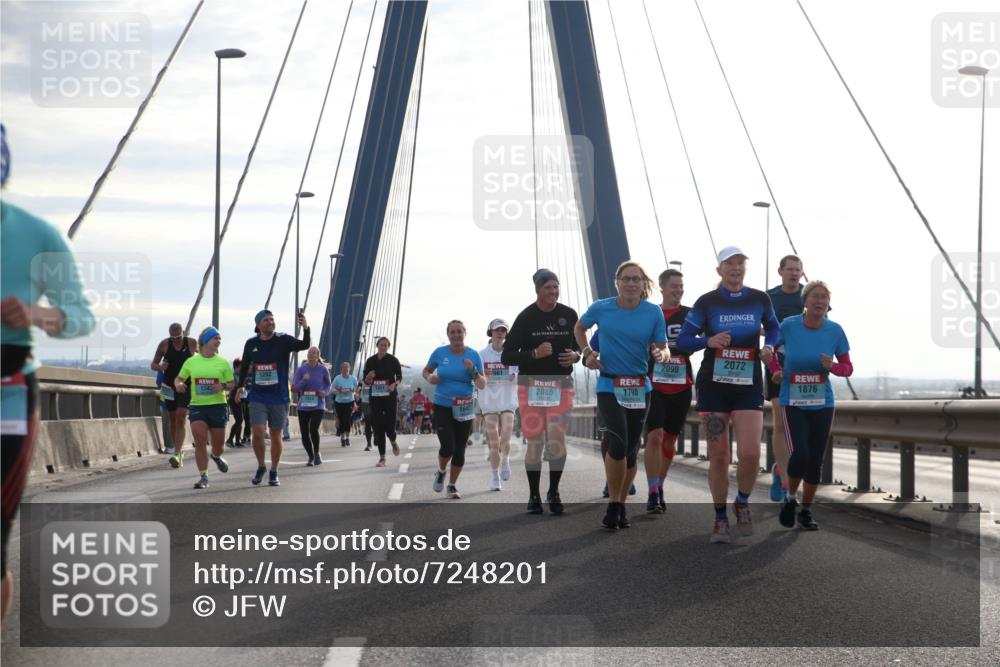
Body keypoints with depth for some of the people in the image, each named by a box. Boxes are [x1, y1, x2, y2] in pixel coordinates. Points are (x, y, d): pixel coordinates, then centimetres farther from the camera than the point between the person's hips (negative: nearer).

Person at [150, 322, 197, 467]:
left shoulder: (192, 343, -6)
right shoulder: (164, 344, -5)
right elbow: (153, 364, 1)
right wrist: (160, 367, -21)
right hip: (169, 386, 3)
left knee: (181, 419, -15)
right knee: (173, 419, 14)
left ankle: (177, 454, -24)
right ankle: (178, 448, 33)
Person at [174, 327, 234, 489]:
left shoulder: (223, 363, 2)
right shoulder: (191, 362, 5)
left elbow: (232, 384, 5)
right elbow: (179, 378, 15)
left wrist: (223, 386, -17)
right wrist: (178, 384, -9)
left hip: (218, 406, 0)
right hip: (197, 407, 0)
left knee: (218, 443, 10)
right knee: (200, 442, -10)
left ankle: (216, 457, 46)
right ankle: (203, 477, -3)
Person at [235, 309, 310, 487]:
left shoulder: (283, 340, -6)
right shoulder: (251, 344, 3)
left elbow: (304, 345, -23)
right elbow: (244, 366, 18)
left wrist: (306, 329, -41)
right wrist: (240, 387, 13)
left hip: (279, 397, -1)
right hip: (257, 397, 1)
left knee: (276, 436, 6)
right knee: (257, 433, -11)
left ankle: (274, 473, 22)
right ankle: (261, 467, 13)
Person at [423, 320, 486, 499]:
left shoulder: (473, 355, -1)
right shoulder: (440, 353, -2)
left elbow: (482, 385, -2)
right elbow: (426, 371, 14)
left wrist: (473, 370, -20)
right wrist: (430, 378, -9)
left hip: (464, 409, 1)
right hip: (442, 407, -1)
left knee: (459, 450, 4)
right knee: (447, 446, -13)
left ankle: (452, 485, 22)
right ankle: (441, 472, 19)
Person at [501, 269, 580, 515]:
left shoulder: (569, 315, 2)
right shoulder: (526, 317, -6)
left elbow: (577, 345, 17)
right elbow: (506, 356, -6)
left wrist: (575, 355, -6)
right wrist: (534, 354, -21)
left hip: (561, 384, 2)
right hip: (531, 385, -1)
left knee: (557, 440, -8)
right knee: (535, 441, -1)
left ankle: (553, 493, 10)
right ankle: (534, 496, 12)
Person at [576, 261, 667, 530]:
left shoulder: (653, 313, -3)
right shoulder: (600, 308, -4)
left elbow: (663, 348, -1)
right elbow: (579, 328, 15)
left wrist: (662, 355, -24)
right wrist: (587, 352, 0)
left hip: (639, 388, 3)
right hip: (609, 386, -2)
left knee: (632, 449, 8)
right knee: (618, 443, -20)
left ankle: (621, 504, 25)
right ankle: (613, 504, -5)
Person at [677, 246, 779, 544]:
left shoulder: (760, 299, 4)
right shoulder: (706, 302, -2)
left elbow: (773, 329, 21)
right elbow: (682, 341, -3)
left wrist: (768, 347, -1)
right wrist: (709, 341, -22)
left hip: (749, 386, 1)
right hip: (714, 385, -1)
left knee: (750, 453, -13)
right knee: (718, 456, 1)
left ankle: (742, 503, 16)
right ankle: (720, 518, 17)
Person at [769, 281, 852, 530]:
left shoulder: (835, 331, -4)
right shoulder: (788, 326, -8)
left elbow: (848, 367, 5)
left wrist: (832, 366, -17)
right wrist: (776, 371, -9)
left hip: (822, 405, 3)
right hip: (793, 404, -2)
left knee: (815, 461, 4)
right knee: (800, 454, -19)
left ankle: (806, 511, 23)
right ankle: (790, 498, 10)